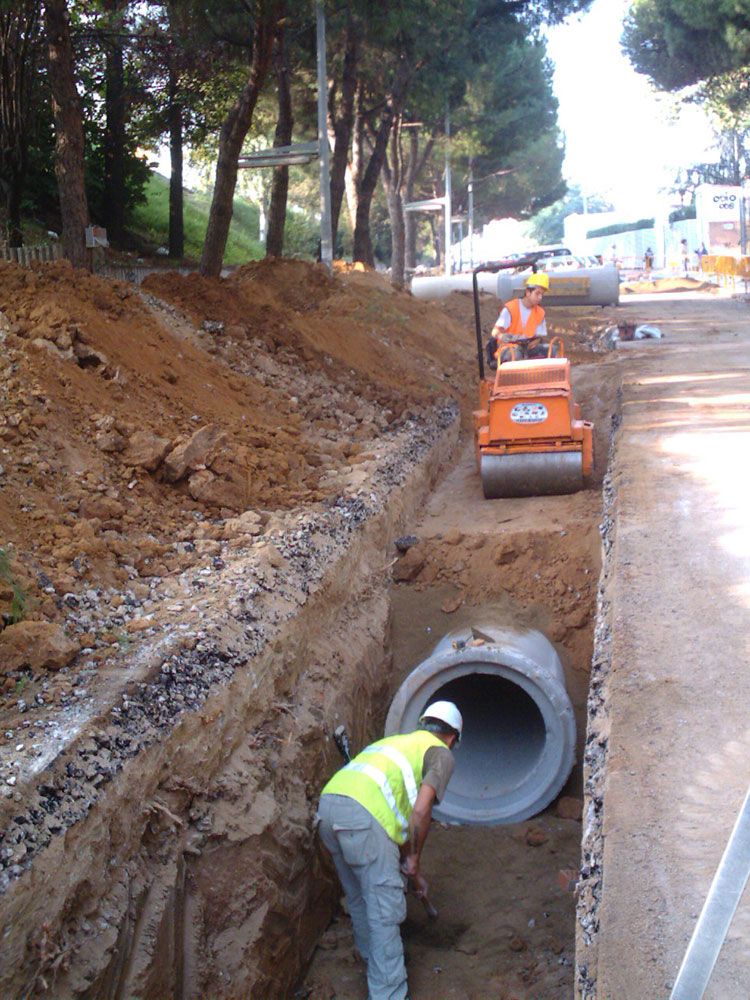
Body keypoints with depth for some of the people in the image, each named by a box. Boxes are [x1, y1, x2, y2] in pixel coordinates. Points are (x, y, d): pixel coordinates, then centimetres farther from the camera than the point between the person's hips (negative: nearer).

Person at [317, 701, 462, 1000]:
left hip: (328, 805, 8)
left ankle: (371, 955, 47)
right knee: (385, 909, 1)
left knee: (358, 896, 28)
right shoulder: (441, 753, 12)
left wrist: (409, 867, 41)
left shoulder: (398, 741, 34)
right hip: (363, 815, -8)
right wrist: (413, 860, 9)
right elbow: (420, 811, -4)